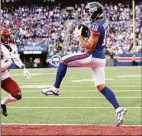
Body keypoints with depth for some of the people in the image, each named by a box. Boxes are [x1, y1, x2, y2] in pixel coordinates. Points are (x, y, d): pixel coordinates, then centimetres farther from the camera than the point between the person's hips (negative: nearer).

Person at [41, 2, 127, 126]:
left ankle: (55, 89, 9)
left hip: (92, 57, -9)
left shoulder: (96, 26, -22)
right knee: (101, 87, 7)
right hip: (100, 57, 9)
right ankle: (118, 109, -5)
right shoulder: (104, 20, 5)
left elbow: (90, 47, -22)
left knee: (64, 60, 4)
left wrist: (79, 35, -13)